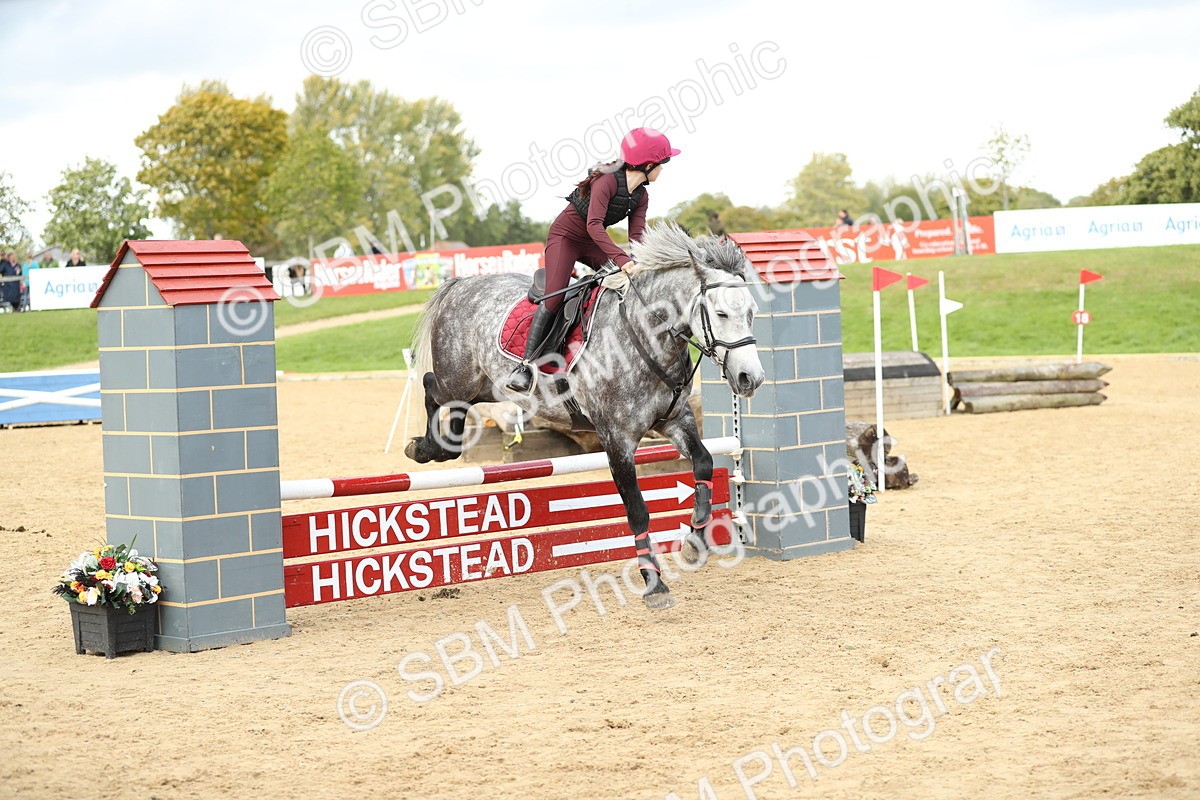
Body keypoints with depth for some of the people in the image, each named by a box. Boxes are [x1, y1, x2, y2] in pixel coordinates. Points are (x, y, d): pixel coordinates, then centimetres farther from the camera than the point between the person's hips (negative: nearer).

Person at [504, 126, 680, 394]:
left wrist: (638, 262, -28)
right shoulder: (608, 180, -26)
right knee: (555, 297, -23)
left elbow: (637, 235, -7)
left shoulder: (641, 196, 0)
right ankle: (525, 366, -22)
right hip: (564, 236, -8)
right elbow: (594, 224, -36)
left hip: (593, 243, 8)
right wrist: (621, 258, -45)